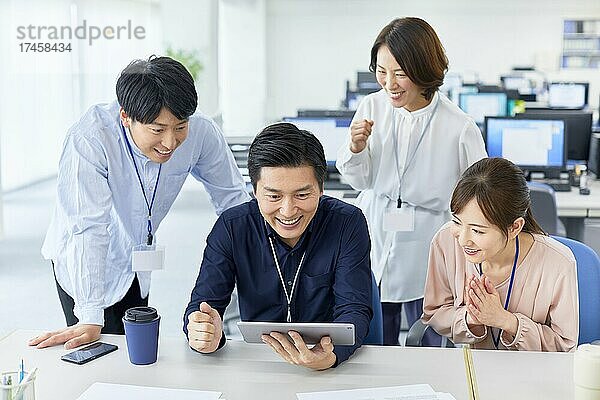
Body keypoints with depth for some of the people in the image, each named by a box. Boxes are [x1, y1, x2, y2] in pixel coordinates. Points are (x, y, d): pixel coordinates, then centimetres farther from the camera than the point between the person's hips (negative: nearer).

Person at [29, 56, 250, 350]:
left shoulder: (202, 133, -23)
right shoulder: (90, 138, -34)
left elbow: (233, 199, -9)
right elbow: (87, 227, -36)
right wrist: (90, 320, -37)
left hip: (138, 265, 4)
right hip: (83, 268, -4)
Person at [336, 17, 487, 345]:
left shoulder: (460, 127, -14)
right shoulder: (372, 107, -4)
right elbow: (359, 180, 5)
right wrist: (356, 146, -15)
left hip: (428, 258, -3)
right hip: (375, 247, 3)